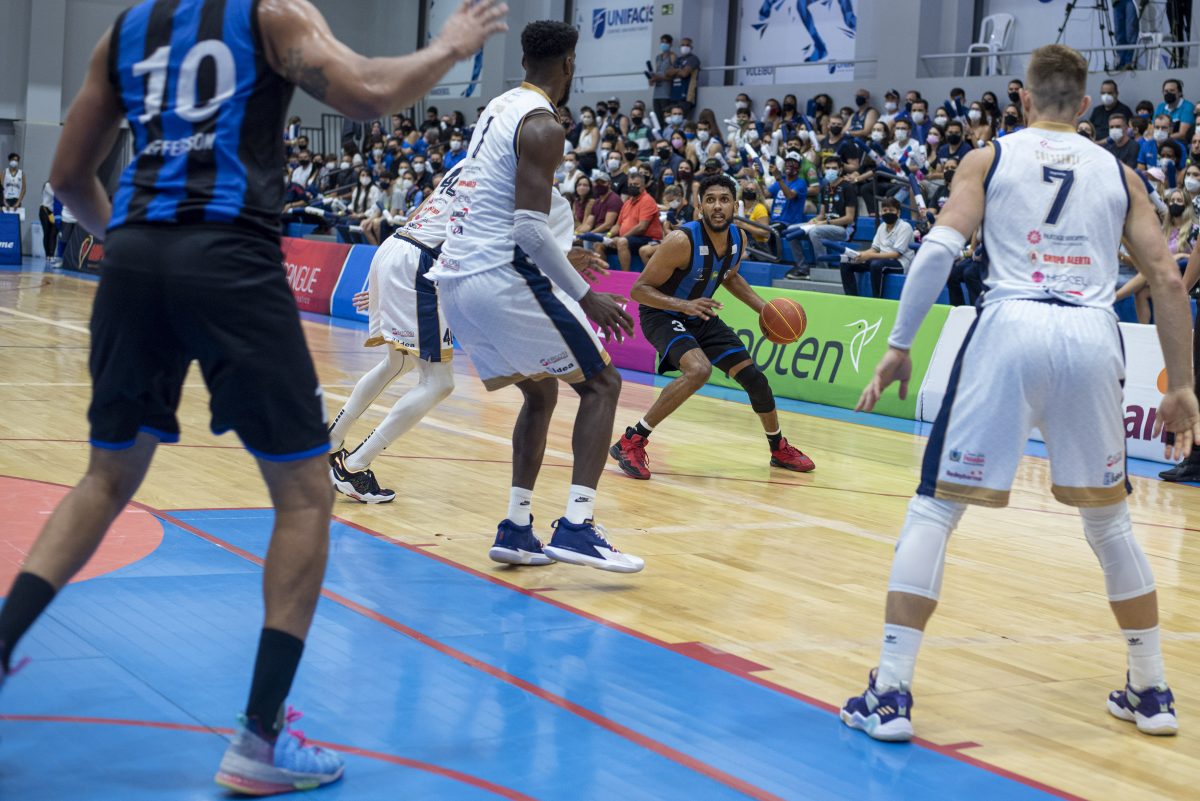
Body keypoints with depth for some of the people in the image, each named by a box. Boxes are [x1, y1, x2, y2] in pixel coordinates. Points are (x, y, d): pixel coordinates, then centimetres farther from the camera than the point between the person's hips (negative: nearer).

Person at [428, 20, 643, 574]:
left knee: (540, 393, 22)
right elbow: (529, 228, -19)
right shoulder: (542, 125, -10)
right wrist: (585, 297, -13)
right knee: (600, 383, 1)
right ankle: (576, 527, -11)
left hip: (455, 278, 9)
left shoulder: (498, 108, 17)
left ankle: (516, 529, 17)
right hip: (500, 274, -9)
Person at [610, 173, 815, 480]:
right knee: (699, 370, -34)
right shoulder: (682, 241, -29)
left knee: (753, 376, 8)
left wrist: (764, 308, 5)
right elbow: (639, 289, -25)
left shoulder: (738, 240, -7)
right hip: (662, 315, -7)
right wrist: (684, 305, -39)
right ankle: (630, 442, -26)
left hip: (702, 317, 7)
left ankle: (779, 449, 34)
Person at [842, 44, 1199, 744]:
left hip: (1013, 325, -2)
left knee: (935, 508, 6)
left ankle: (891, 694, -2)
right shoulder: (1118, 171, 19)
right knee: (1110, 519, 21)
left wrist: (900, 345, 1)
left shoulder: (991, 158, 13)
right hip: (1093, 334, 3)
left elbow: (940, 249, -2)